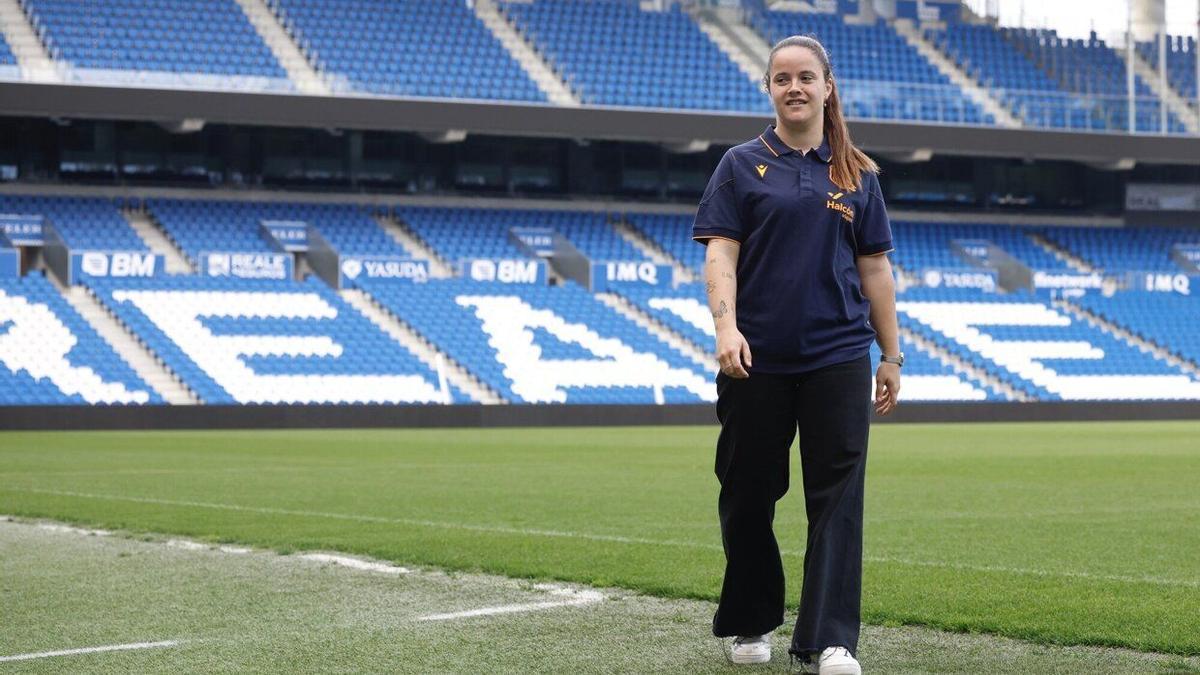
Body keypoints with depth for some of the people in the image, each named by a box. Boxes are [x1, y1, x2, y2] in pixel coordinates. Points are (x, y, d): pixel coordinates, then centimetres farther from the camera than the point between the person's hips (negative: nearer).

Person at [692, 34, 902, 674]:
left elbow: (875, 269, 13)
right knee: (748, 495, 7)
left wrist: (891, 357, 10)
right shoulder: (742, 165, 4)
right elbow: (721, 253, -4)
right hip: (757, 359, -1)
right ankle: (750, 623, 23)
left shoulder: (858, 174, 11)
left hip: (837, 357, 1)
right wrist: (726, 325, -20)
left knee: (837, 498, -5)